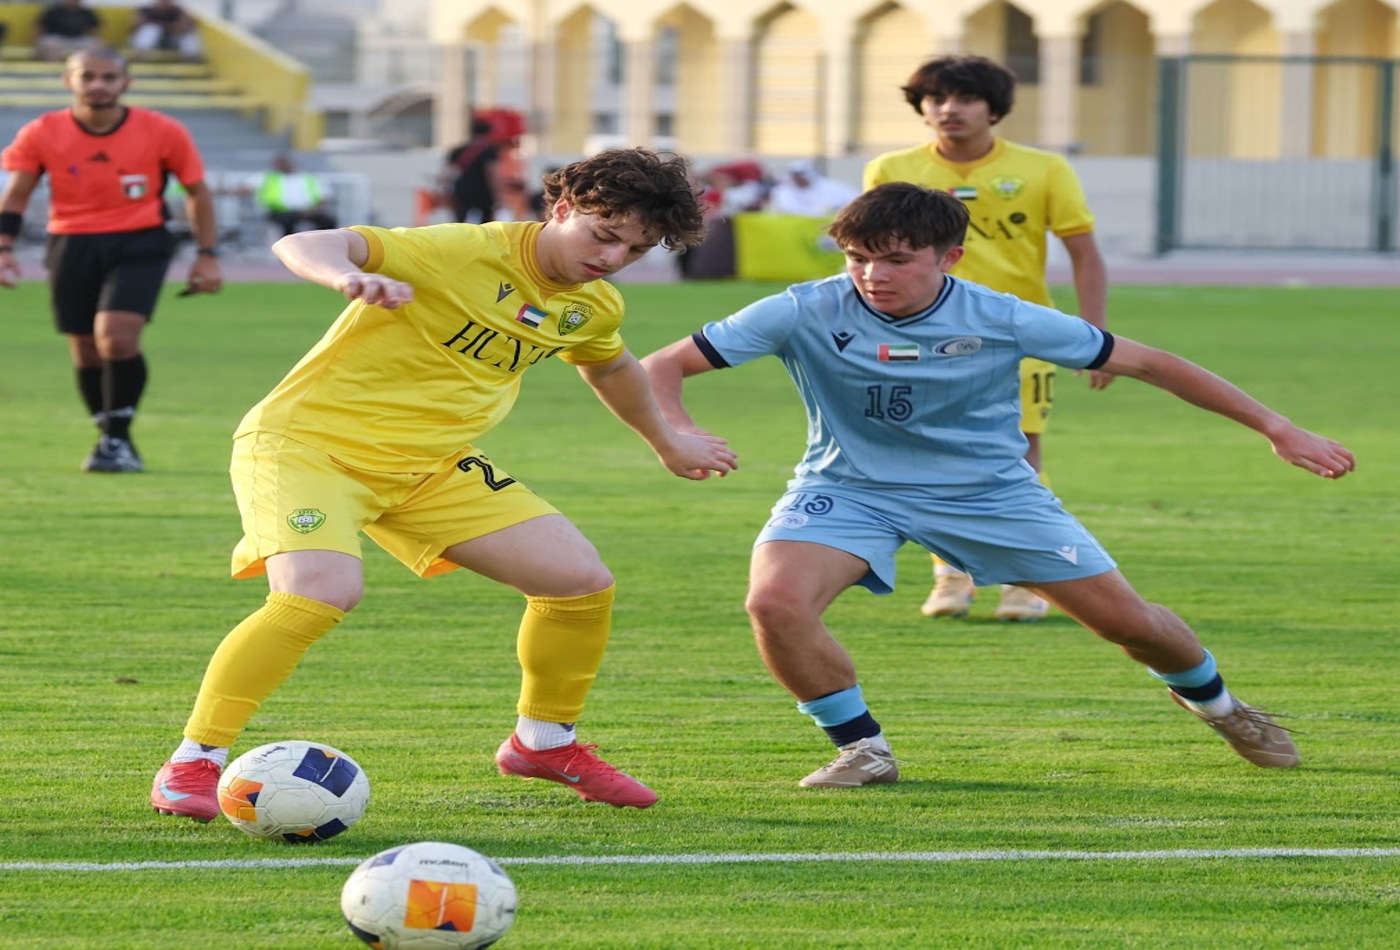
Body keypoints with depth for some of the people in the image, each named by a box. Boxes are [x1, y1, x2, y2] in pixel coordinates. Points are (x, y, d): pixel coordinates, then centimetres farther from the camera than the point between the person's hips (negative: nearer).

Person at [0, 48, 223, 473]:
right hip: (72, 246, 2)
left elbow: (197, 191, 6)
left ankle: (118, 438, -8)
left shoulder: (162, 132, -5)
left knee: (117, 336, -21)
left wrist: (208, 255, 3)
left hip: (140, 246, -2)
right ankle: (109, 438, 26)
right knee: (86, 351, 6)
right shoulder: (42, 134, -4)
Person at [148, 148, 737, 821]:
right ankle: (193, 763, -20)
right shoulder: (467, 254, -23)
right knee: (323, 591, -33)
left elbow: (610, 367, 29)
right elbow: (300, 246, -33)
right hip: (308, 439, -7)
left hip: (431, 463, 7)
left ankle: (544, 741, 25)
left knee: (583, 583, 0)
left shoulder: (594, 308, 2)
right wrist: (351, 278, -55)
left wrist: (667, 443, 42)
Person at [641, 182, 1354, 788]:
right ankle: (862, 749, -6)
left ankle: (1212, 700, 37)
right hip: (849, 488, 0)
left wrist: (1275, 428, -8)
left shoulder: (1000, 321, -19)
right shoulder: (805, 314, -20)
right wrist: (678, 430, -40)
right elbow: (663, 367, -16)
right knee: (775, 601, -29)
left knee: (1129, 621, 2)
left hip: (988, 489, 0)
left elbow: (1142, 362, -9)